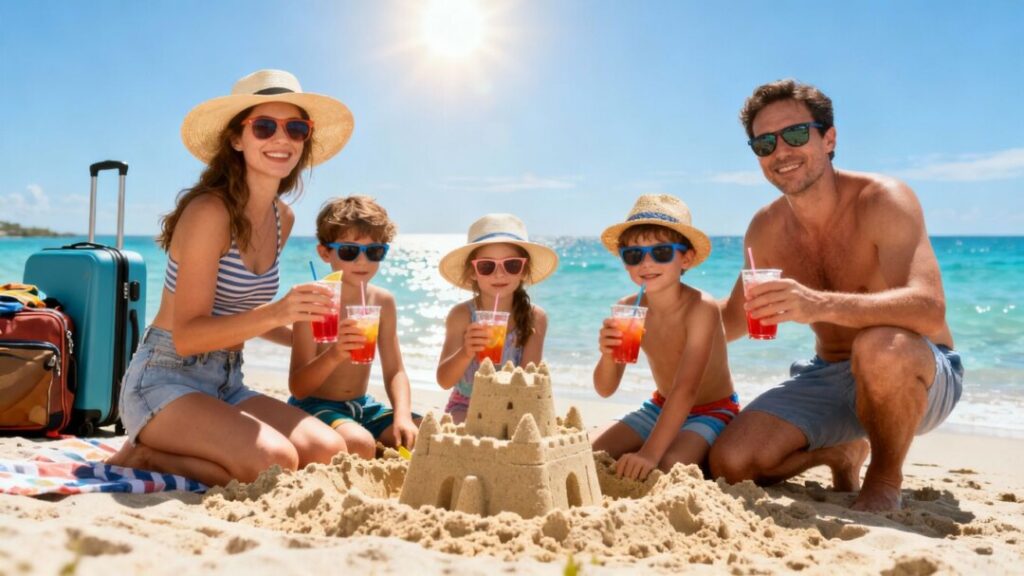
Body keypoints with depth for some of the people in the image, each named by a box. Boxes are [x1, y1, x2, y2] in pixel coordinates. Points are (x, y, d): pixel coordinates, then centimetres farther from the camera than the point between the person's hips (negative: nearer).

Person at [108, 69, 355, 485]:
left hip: (227, 385, 8)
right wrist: (275, 313, -33)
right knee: (274, 461, -29)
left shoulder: (282, 218, 7)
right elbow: (187, 335, -21)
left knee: (330, 453, -10)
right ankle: (143, 458, -3)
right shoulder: (210, 212, -17)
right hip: (165, 380, -8)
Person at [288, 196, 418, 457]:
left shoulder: (383, 302, 2)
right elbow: (298, 388, -17)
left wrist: (402, 416, -15)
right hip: (315, 406, -6)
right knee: (360, 444, -35)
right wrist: (333, 356, -36)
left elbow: (394, 372, 4)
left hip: (362, 406, 6)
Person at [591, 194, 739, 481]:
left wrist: (649, 453, -43)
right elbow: (605, 390, -8)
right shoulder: (628, 309, -10)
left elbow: (686, 390, -35)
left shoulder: (701, 308, -27)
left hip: (711, 411, -6)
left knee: (669, 466, -33)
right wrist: (608, 356, -30)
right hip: (660, 407, 6)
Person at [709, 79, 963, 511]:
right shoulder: (766, 229, -2)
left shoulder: (882, 201, -19)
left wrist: (819, 304, -51)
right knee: (730, 463, -13)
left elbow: (929, 309, -36)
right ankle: (843, 453, 18)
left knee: (879, 346, -41)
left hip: (921, 377, -5)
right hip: (829, 378, 5)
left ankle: (886, 478, -10)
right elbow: (735, 318, 13)